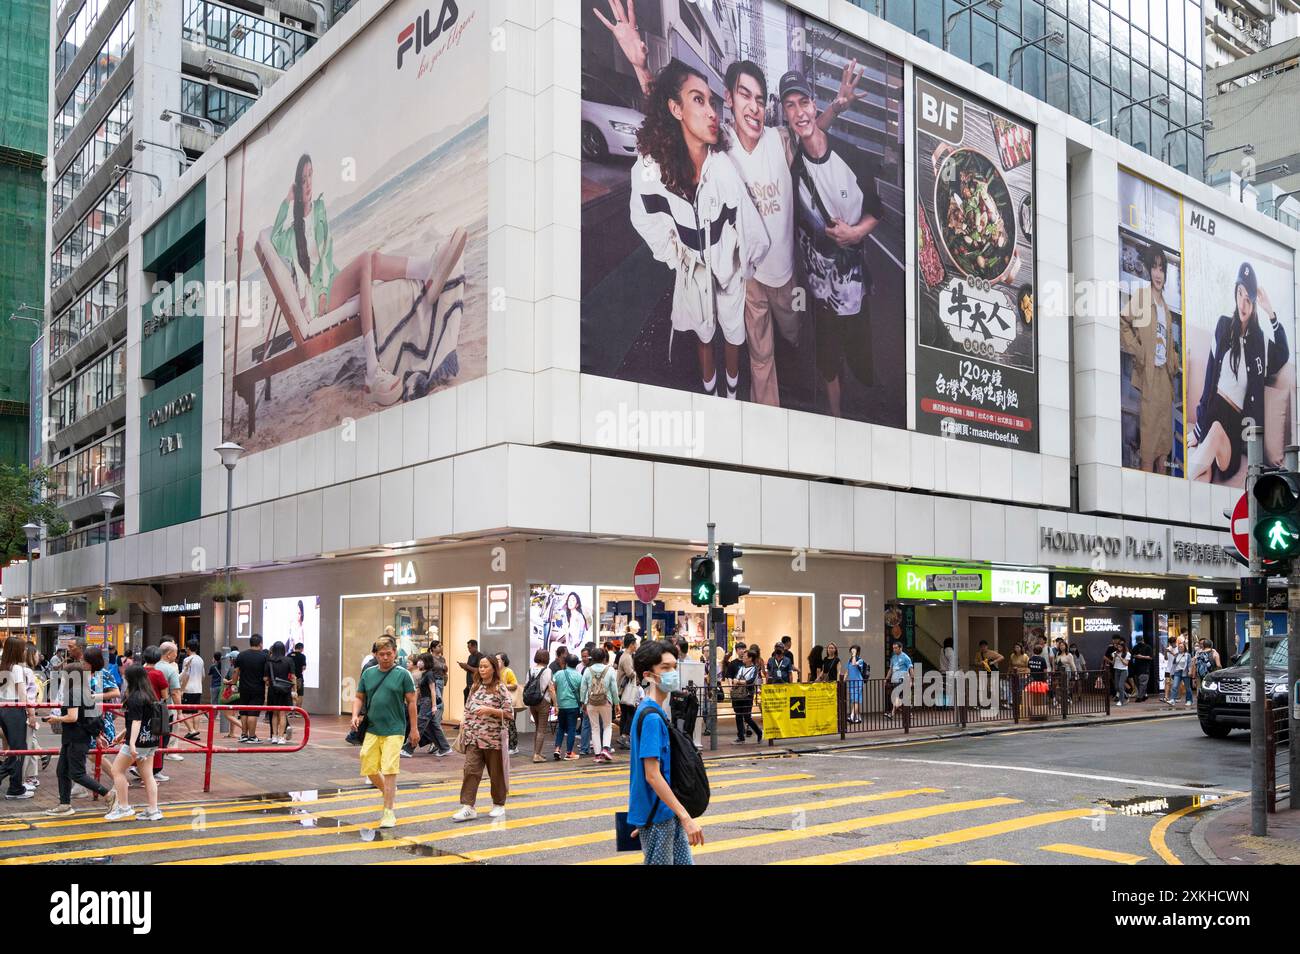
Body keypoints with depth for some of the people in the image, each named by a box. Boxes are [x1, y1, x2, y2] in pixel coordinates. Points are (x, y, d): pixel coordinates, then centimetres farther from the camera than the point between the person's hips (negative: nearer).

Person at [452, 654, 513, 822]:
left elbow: (509, 713, -9)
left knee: (496, 773, 8)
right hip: (474, 738, 4)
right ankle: (468, 807, -8)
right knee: (471, 770, -8)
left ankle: (499, 805, 23)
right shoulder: (475, 687, 10)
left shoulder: (500, 688, -5)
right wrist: (464, 727, 11)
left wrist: (490, 710, -18)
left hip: (494, 738, -4)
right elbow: (468, 710, 18)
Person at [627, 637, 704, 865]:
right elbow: (652, 775, -22)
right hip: (657, 816, -9)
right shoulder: (651, 717, -19)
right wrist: (686, 817, -22)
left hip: (669, 814, 9)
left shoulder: (657, 713, 9)